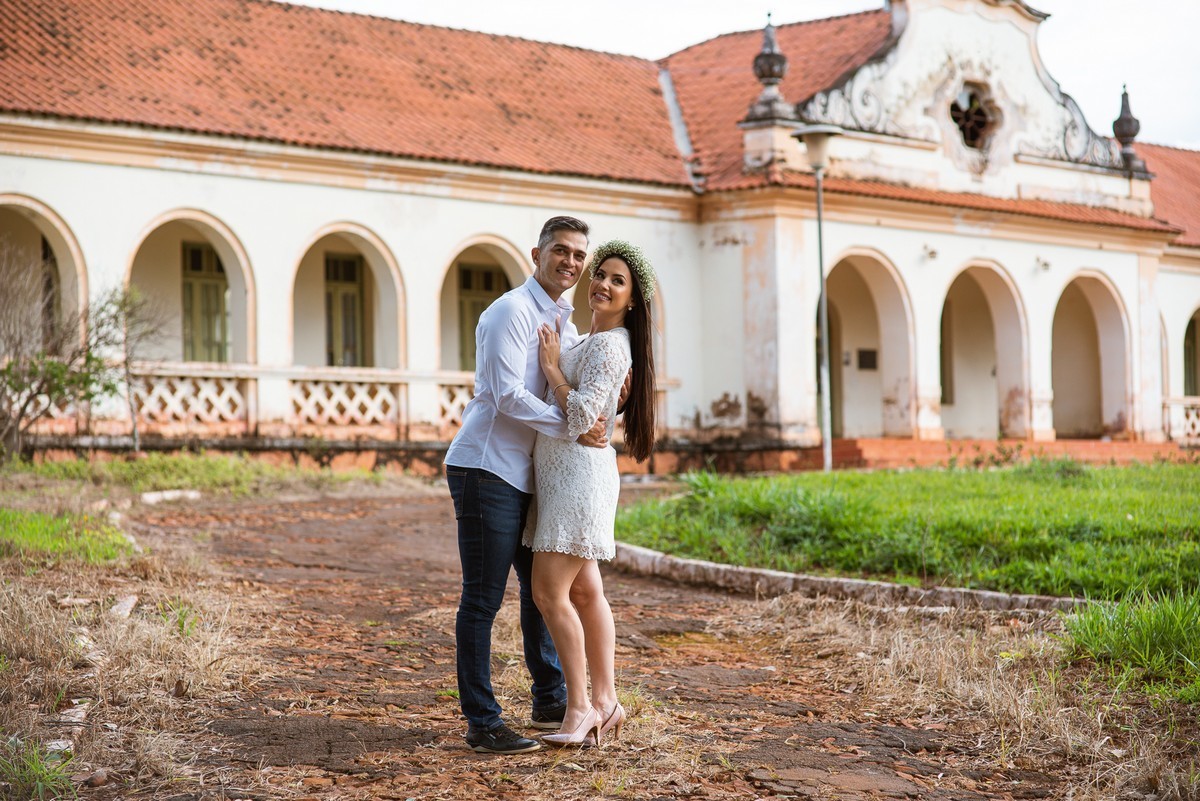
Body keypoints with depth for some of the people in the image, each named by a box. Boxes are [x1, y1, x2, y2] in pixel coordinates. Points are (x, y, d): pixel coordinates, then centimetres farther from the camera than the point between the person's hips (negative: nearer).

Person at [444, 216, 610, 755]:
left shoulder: (565, 322, 16)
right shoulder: (512, 311, -11)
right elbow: (509, 396, -20)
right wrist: (574, 430, -18)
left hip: (525, 475, 10)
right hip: (485, 468, -9)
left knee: (541, 586, 18)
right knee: (483, 598, -6)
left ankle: (550, 701, 32)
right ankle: (482, 724, -2)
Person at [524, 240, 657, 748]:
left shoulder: (608, 345, -13)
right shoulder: (591, 342, 19)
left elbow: (582, 415, -21)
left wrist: (551, 366, -11)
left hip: (579, 476, -10)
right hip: (562, 476, 10)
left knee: (549, 592, -10)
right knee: (583, 592, 11)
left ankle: (580, 708, -5)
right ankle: (604, 701, 16)